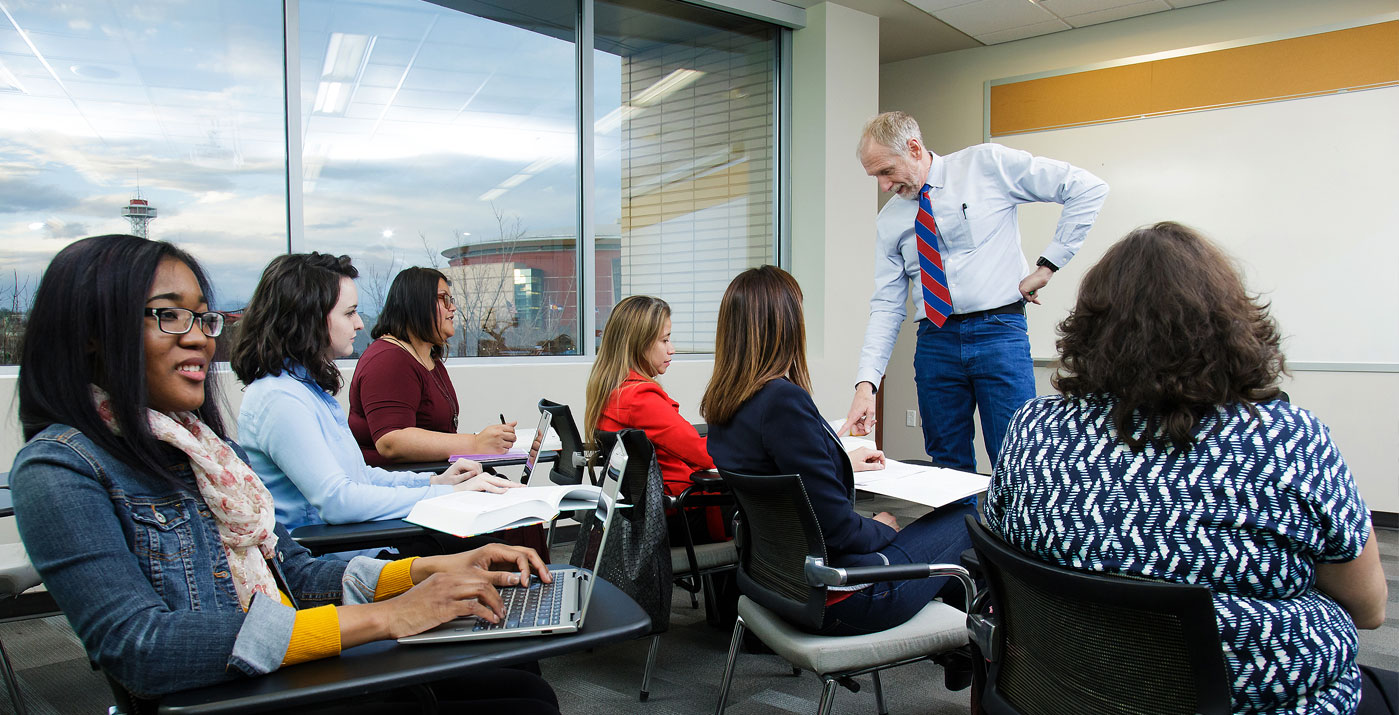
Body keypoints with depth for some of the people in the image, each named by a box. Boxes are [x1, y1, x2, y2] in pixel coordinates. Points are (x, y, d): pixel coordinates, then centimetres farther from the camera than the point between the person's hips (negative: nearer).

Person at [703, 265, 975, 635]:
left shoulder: (722, 404, 1)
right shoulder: (783, 400, -27)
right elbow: (837, 526, -25)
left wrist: (844, 463, 25)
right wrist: (881, 528, -4)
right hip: (835, 599, -8)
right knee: (963, 518, 13)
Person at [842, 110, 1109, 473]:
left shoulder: (987, 164, -2)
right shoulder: (890, 220, 8)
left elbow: (1089, 188, -1)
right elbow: (886, 306, 6)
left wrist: (1047, 265, -5)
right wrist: (866, 383, -5)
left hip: (999, 333, -3)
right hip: (935, 342, 4)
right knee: (949, 469, 7)